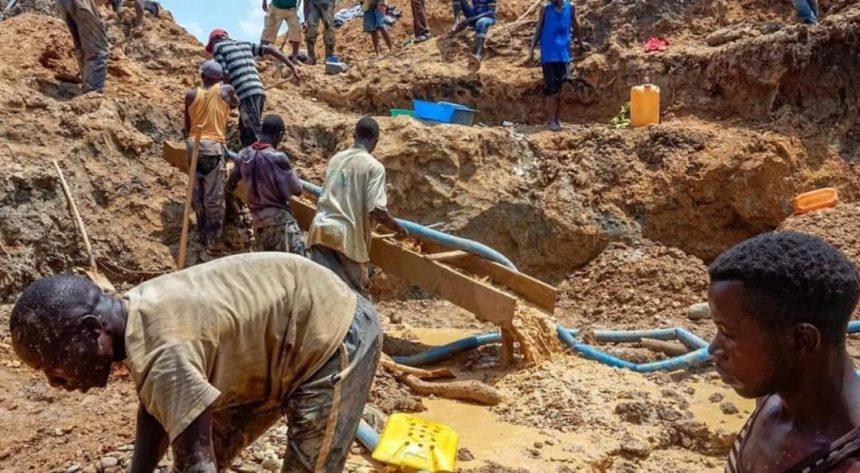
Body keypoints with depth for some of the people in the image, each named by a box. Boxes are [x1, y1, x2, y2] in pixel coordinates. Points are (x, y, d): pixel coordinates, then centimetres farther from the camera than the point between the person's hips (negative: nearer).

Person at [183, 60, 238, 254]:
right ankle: (213, 241, -2)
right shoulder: (225, 91, 3)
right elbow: (236, 104, 25)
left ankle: (202, 234, 22)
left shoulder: (191, 94, 7)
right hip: (214, 146, -3)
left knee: (197, 194, 13)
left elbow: (187, 125, 13)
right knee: (214, 196, -2)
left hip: (194, 144, 3)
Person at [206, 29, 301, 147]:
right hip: (259, 91, 7)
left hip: (245, 94, -7)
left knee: (258, 136, -6)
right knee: (245, 133, 20)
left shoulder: (218, 47, 10)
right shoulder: (245, 44, 27)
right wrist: (292, 66, 11)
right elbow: (271, 49, 17)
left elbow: (225, 74, -3)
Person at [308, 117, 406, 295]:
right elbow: (376, 210, -14)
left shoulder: (336, 158, 13)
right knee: (354, 292, 9)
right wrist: (398, 227, 3)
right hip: (346, 235, -5)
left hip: (320, 229, 5)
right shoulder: (374, 166, -5)